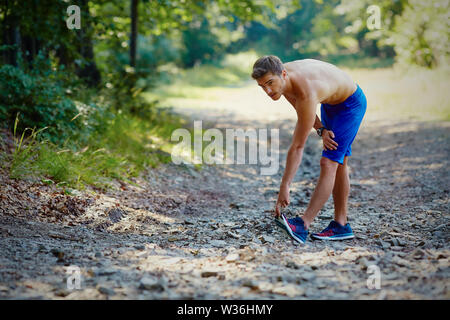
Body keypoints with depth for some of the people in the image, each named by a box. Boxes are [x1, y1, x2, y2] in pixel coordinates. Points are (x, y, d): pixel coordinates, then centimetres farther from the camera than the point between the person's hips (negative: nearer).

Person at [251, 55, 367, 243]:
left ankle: (302, 225, -26)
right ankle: (341, 226, 16)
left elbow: (297, 147, -37)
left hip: (351, 103, -9)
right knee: (339, 164, 10)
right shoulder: (280, 79, -18)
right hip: (329, 102, 9)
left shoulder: (307, 93, -41)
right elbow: (301, 110, 1)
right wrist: (321, 130, -17)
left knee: (329, 163, -20)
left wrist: (284, 187, -33)